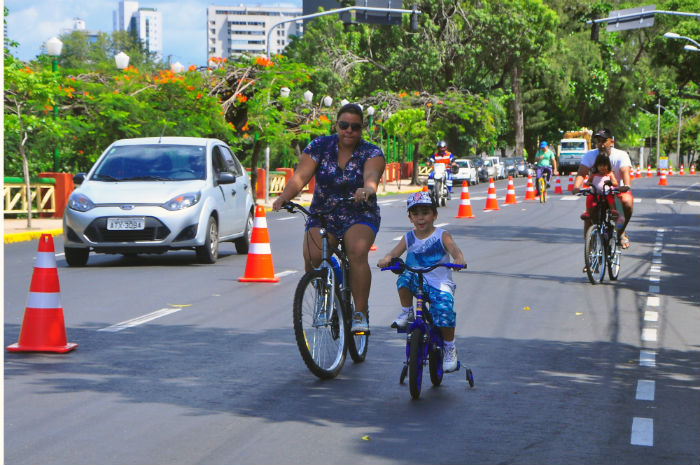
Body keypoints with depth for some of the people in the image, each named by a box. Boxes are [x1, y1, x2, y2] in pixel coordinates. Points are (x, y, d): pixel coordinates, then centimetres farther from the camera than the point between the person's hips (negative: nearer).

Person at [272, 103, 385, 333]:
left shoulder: (371, 153, -7)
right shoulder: (319, 146, -3)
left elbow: (372, 174, -29)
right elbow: (300, 175, -15)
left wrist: (368, 189, -53)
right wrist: (284, 197, -34)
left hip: (360, 215, -2)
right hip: (322, 214, 2)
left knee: (357, 251, -32)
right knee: (312, 256, -25)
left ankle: (360, 313, -20)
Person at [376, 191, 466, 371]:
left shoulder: (442, 236, -1)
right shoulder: (409, 238, 7)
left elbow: (455, 251, -15)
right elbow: (395, 252, -4)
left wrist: (459, 260, -39)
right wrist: (386, 259, -27)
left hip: (440, 284, -2)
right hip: (418, 283, 2)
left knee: (444, 309, -25)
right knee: (405, 277, -30)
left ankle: (450, 349, -4)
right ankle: (406, 312, -7)